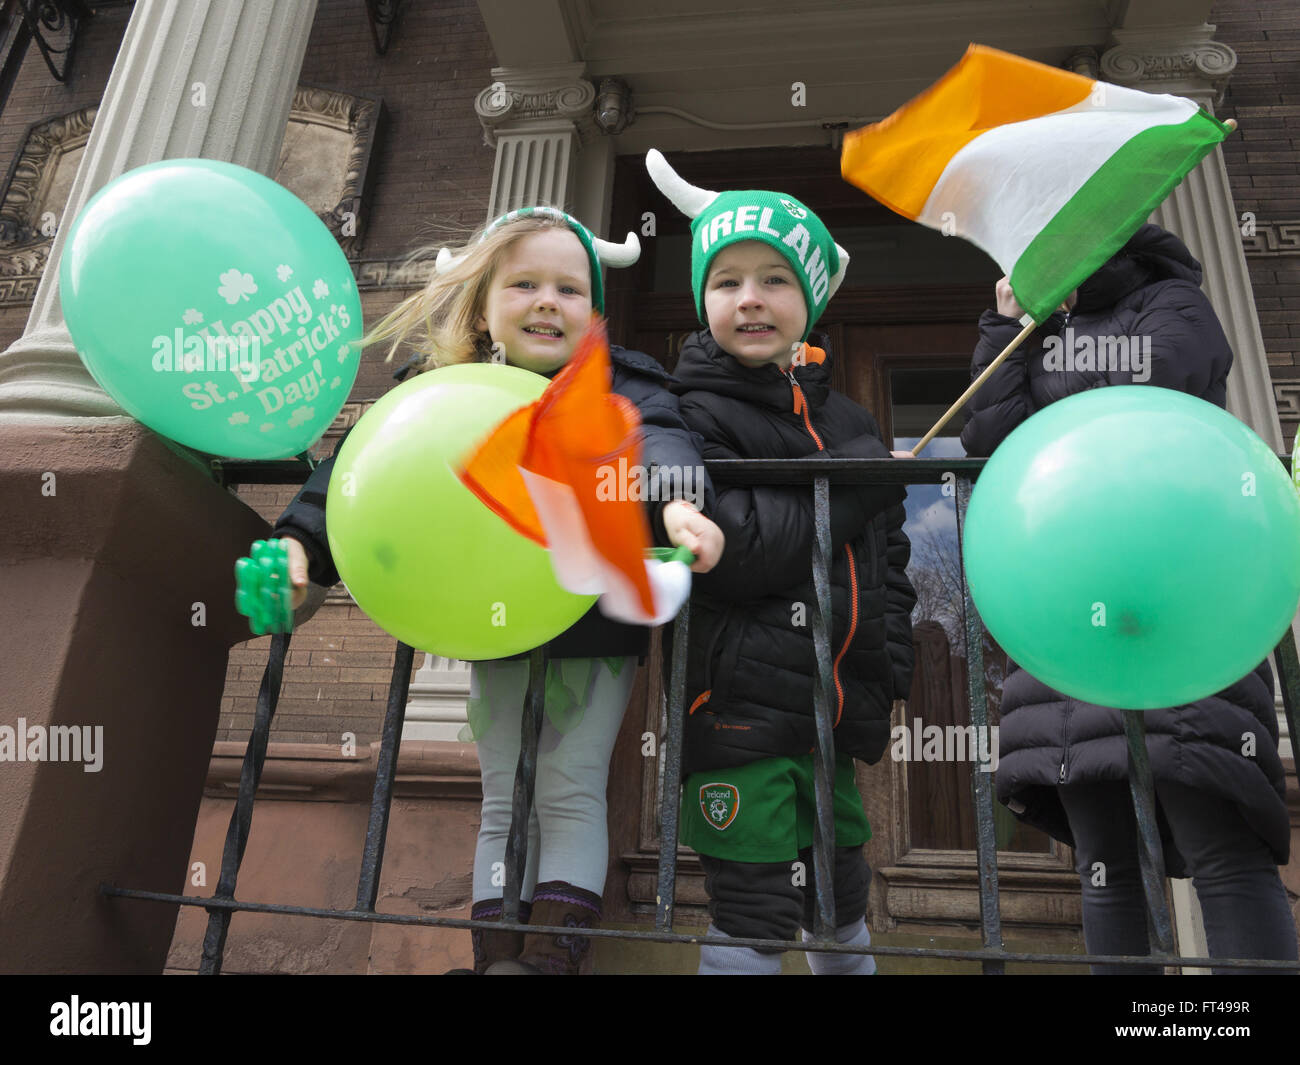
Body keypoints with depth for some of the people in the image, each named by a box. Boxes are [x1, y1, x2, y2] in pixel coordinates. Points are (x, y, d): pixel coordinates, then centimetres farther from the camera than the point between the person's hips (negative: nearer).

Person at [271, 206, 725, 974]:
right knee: (504, 803, 12)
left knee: (572, 796, 5)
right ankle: (497, 953, 23)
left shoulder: (619, 386, -6)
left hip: (595, 628, -2)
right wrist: (300, 541, -19)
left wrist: (678, 501, -47)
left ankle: (554, 952, 17)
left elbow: (656, 438, -25)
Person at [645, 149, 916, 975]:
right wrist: (853, 482, -18)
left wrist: (887, 674, 5)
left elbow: (888, 561, 14)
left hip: (830, 711, 6)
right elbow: (737, 550, -24)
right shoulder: (693, 417, -8)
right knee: (755, 913, 3)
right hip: (739, 711, -6)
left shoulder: (844, 420, 11)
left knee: (841, 896, 23)